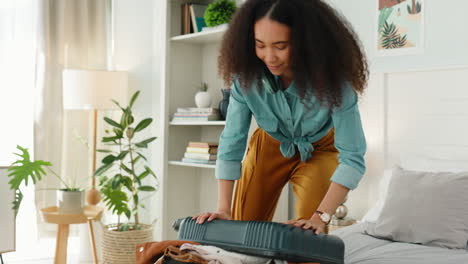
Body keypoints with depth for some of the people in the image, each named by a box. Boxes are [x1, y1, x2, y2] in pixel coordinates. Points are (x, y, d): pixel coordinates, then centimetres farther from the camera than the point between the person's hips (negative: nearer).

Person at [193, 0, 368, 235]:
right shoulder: (246, 75, -29)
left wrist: (321, 216, -43)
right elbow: (231, 143, -23)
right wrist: (223, 209, -28)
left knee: (309, 233, -19)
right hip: (270, 145, 2)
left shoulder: (332, 79, -35)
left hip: (319, 149, -2)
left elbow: (352, 157, -34)